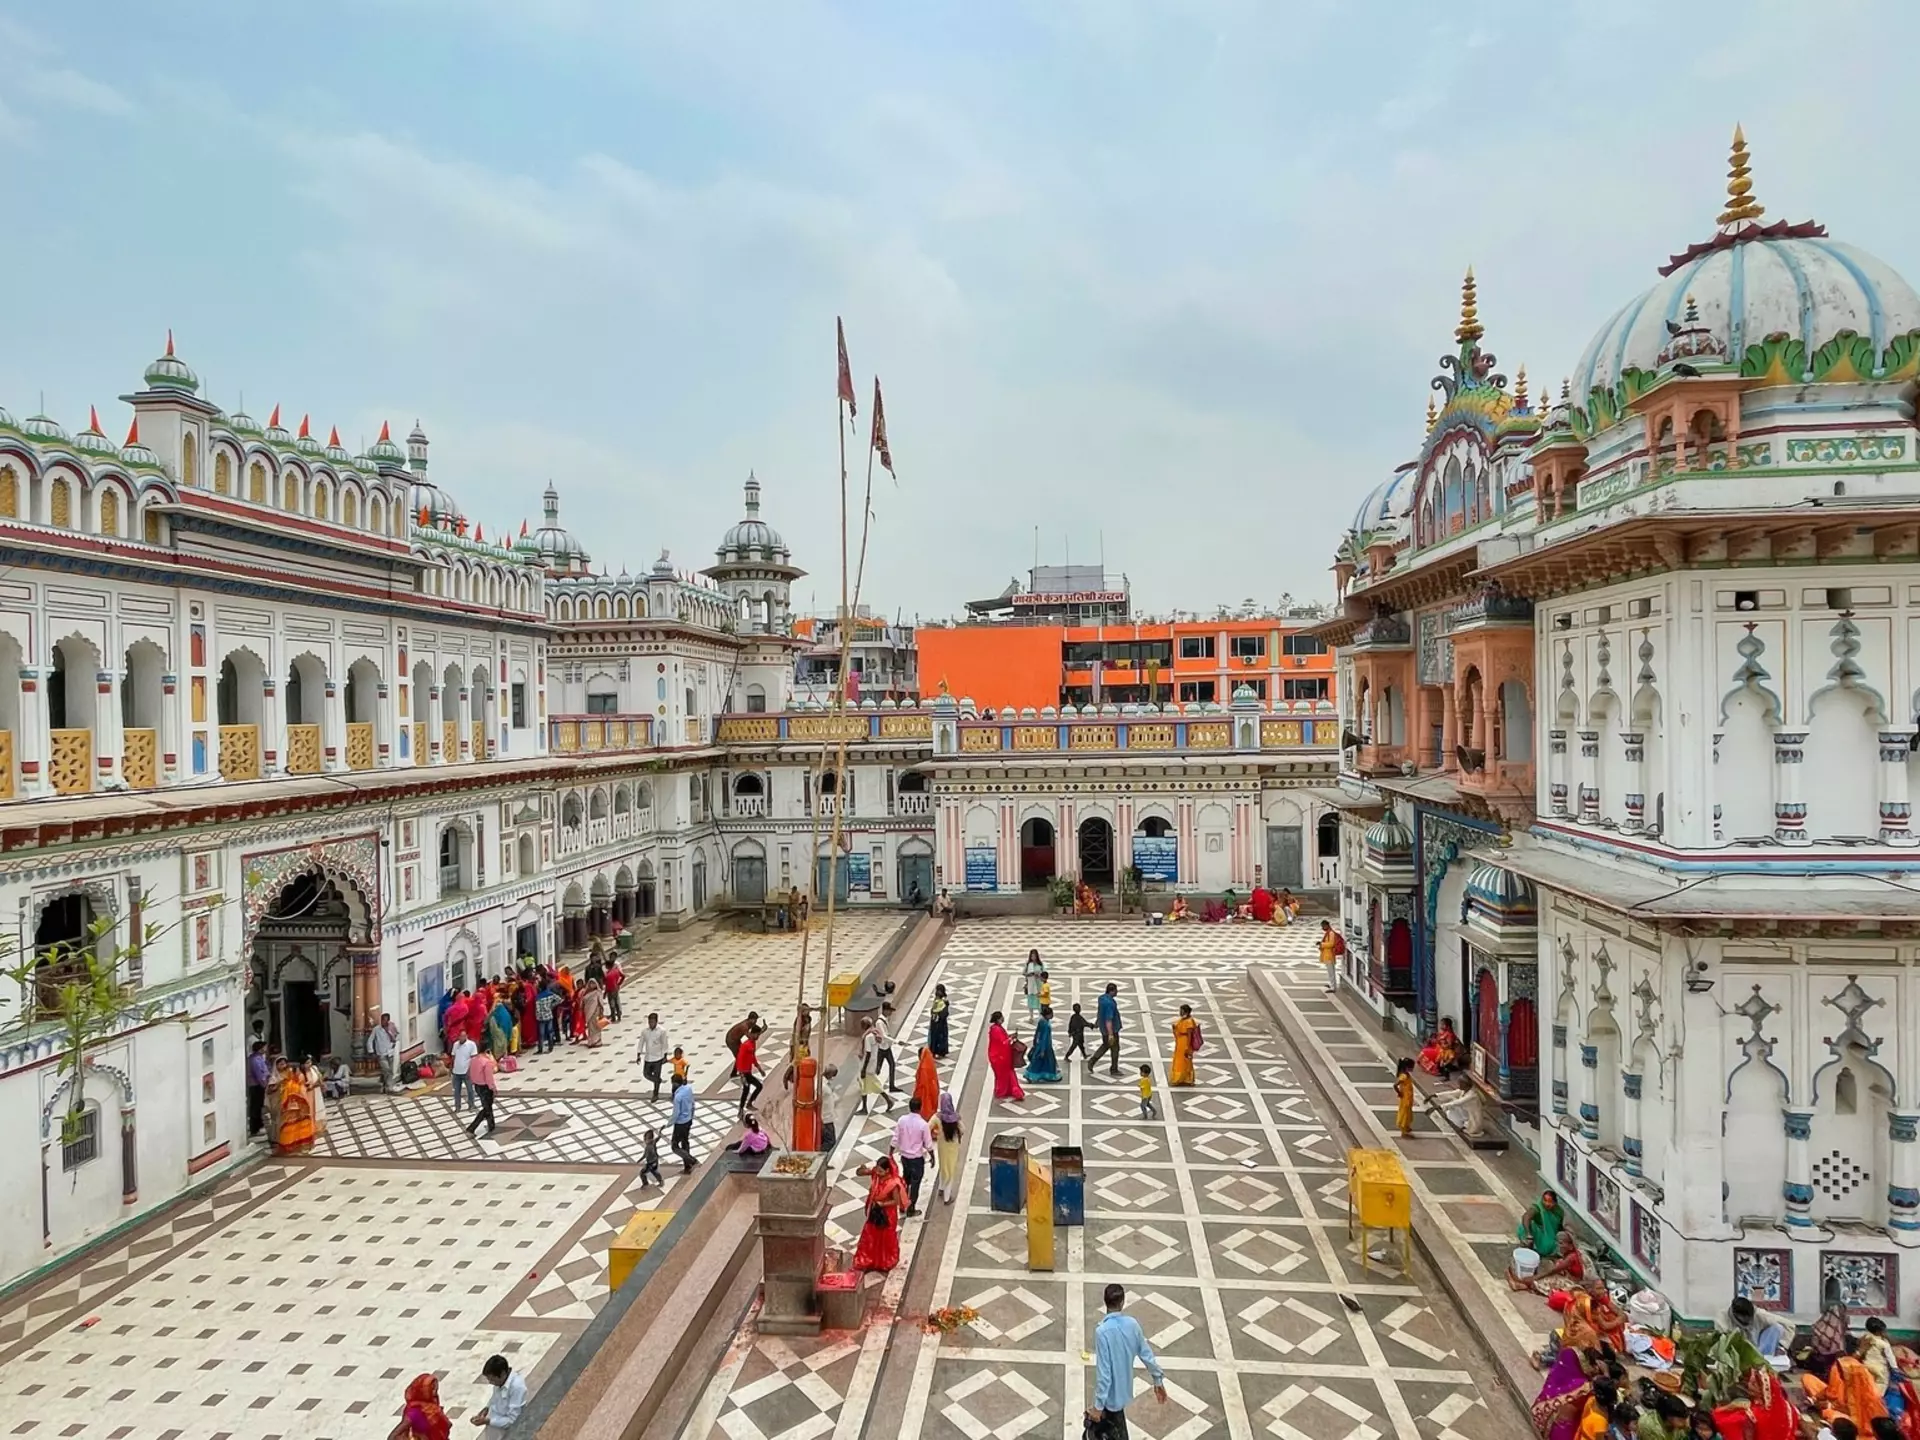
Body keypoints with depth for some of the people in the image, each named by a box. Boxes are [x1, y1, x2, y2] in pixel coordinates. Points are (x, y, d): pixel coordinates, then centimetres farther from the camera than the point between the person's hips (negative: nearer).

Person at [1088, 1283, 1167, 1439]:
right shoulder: (1132, 1323, -10)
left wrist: (1098, 1405, -20)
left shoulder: (1102, 1330, -28)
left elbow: (1103, 1371, -27)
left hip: (1112, 1393, -6)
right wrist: (1158, 1380, 14)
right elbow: (1146, 1354, 0)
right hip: (1124, 1387, 6)